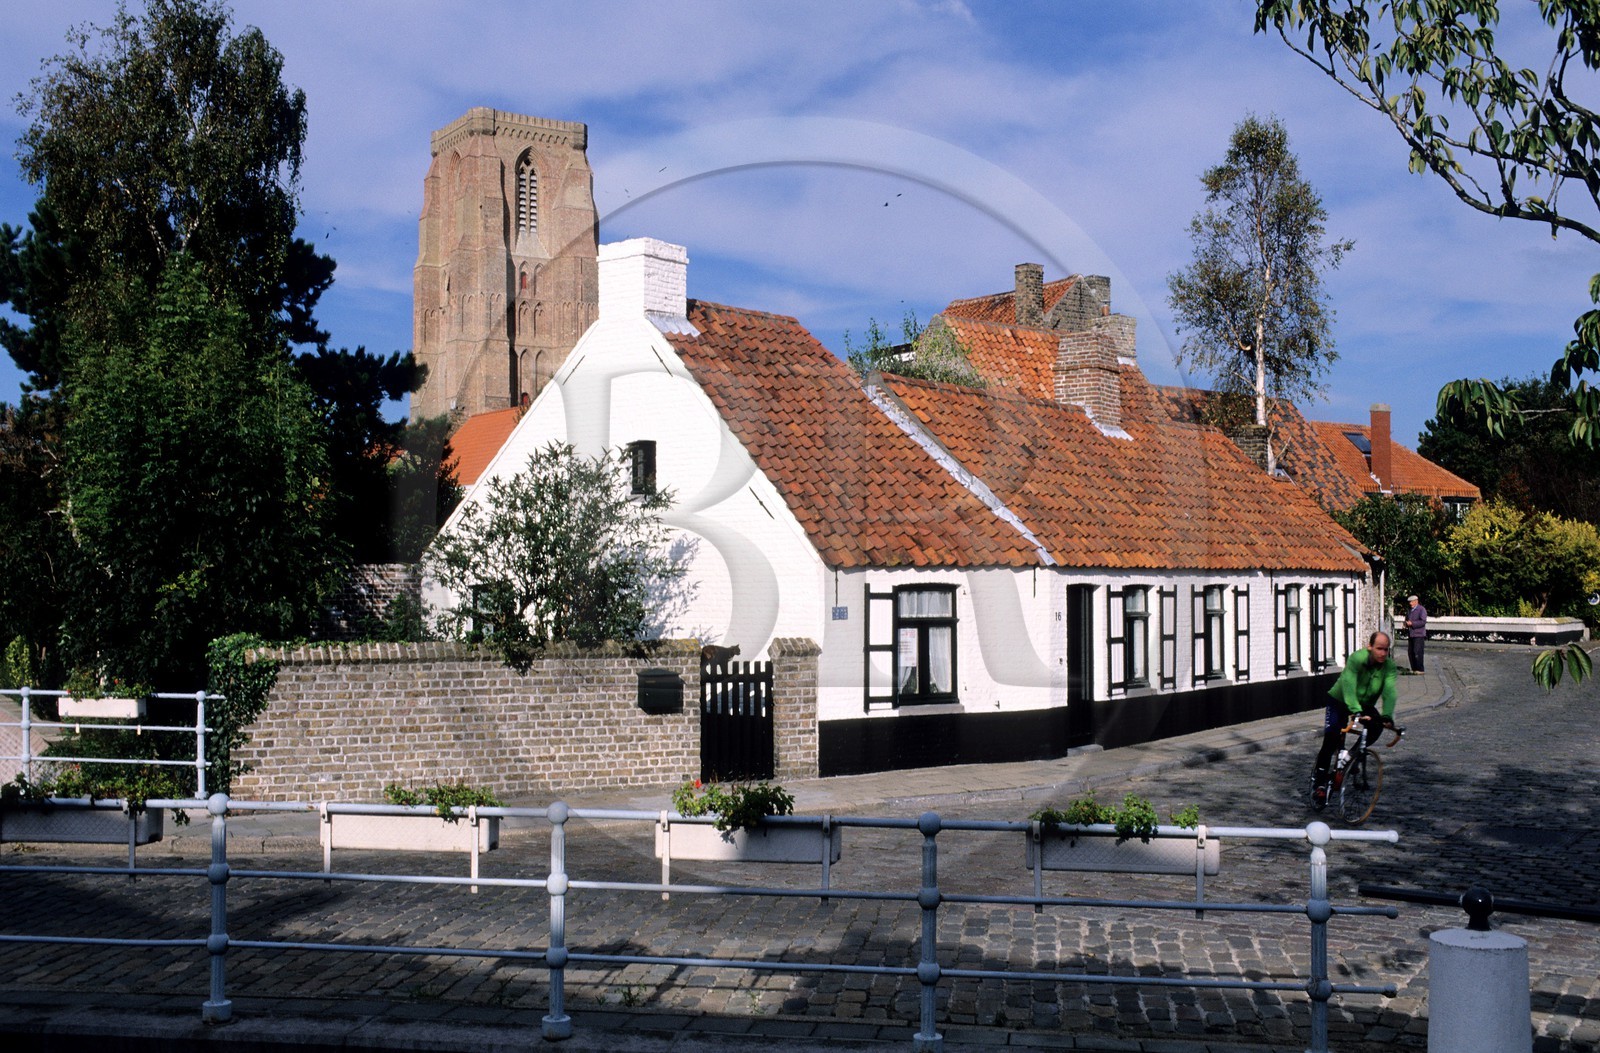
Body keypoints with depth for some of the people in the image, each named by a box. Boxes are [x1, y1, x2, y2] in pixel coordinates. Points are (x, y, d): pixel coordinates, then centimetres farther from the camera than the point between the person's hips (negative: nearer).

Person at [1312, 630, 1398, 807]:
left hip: (1365, 705, 4)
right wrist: (1356, 712, -55)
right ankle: (1319, 781, -12)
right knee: (1332, 738, -20)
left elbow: (1389, 692, -30)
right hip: (1339, 701, -4)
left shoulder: (1389, 666, -18)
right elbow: (1349, 686, -41)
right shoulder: (1356, 659, -29)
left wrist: (1387, 716, -46)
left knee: (1377, 726, -25)